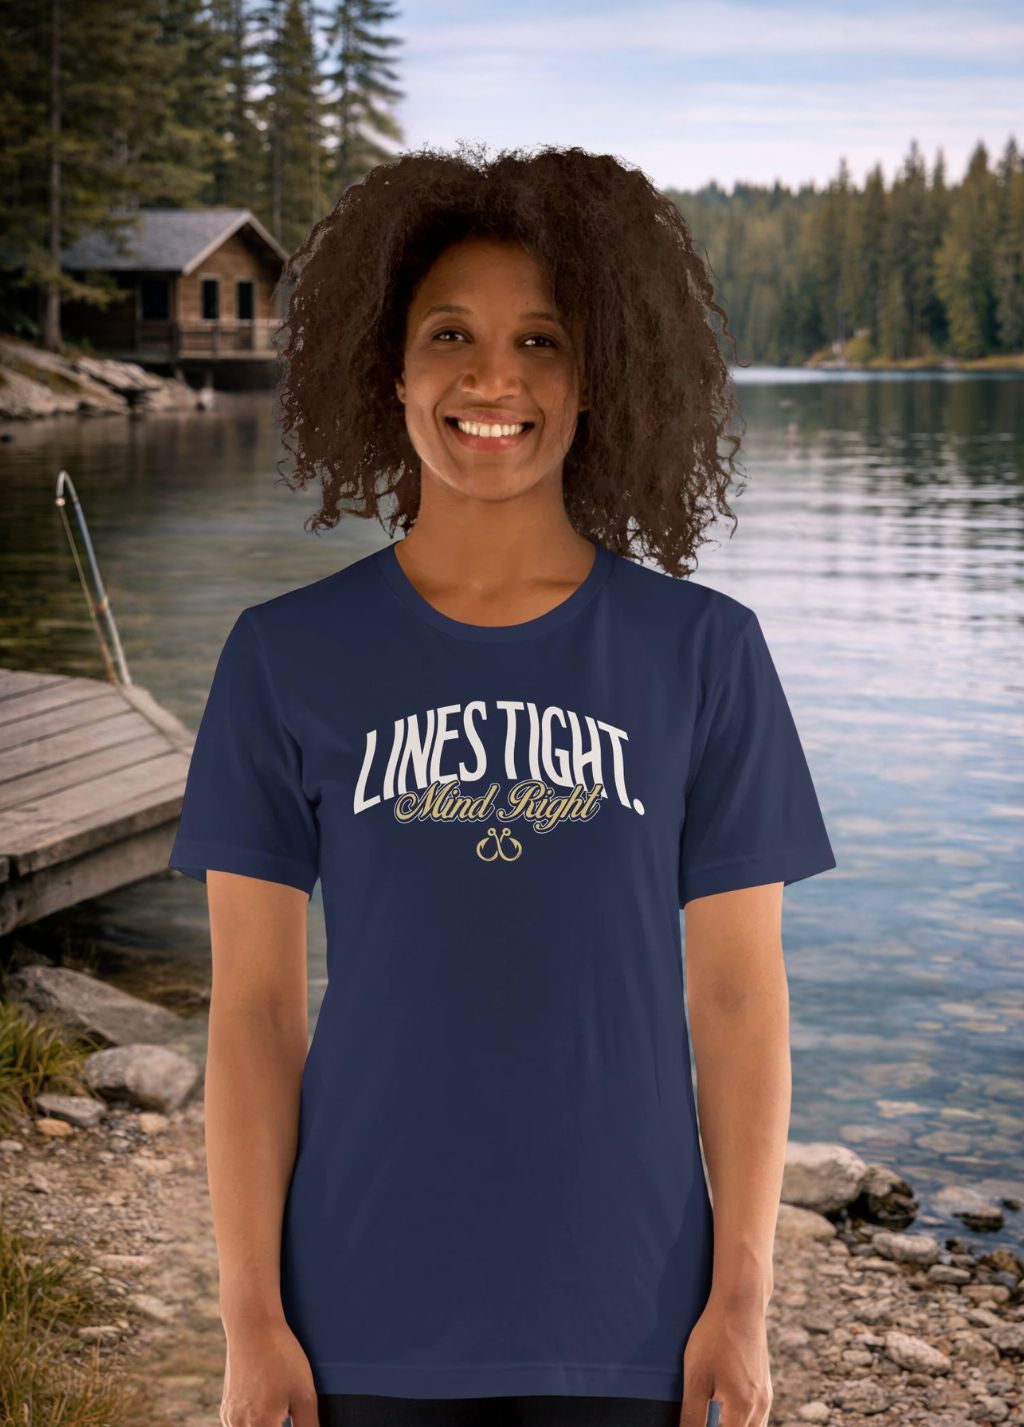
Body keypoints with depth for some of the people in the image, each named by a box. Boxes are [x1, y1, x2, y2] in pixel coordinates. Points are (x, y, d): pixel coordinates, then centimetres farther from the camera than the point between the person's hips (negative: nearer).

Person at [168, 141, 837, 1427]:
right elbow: (253, 1005, -2)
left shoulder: (703, 654, -2)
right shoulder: (285, 659, -3)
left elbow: (737, 996, -1)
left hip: (627, 1316, 0)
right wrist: (251, 1317, -5)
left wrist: (742, 1297, -4)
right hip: (369, 1317, 0)